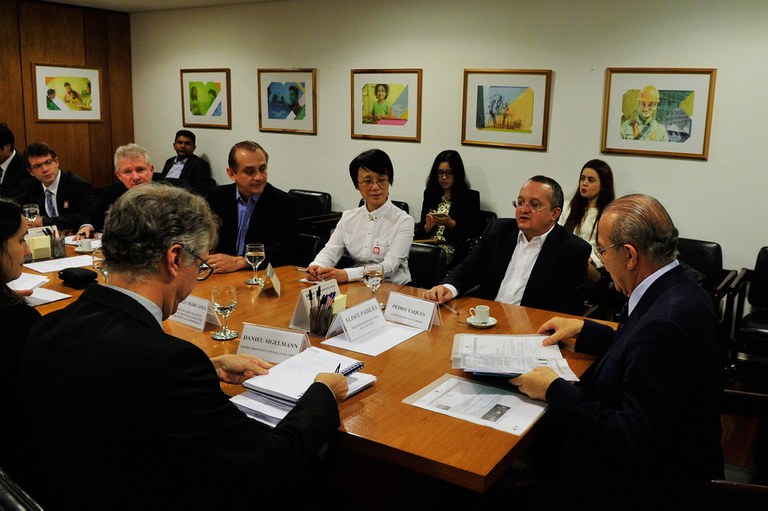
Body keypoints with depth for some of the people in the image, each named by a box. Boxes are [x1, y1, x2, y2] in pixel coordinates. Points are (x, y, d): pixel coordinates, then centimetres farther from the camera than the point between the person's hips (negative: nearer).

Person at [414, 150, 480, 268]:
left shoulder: (471, 197, 6)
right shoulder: (430, 194, 19)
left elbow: (472, 235, 1)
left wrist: (451, 224, -12)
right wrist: (428, 227, -4)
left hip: (452, 250, -4)